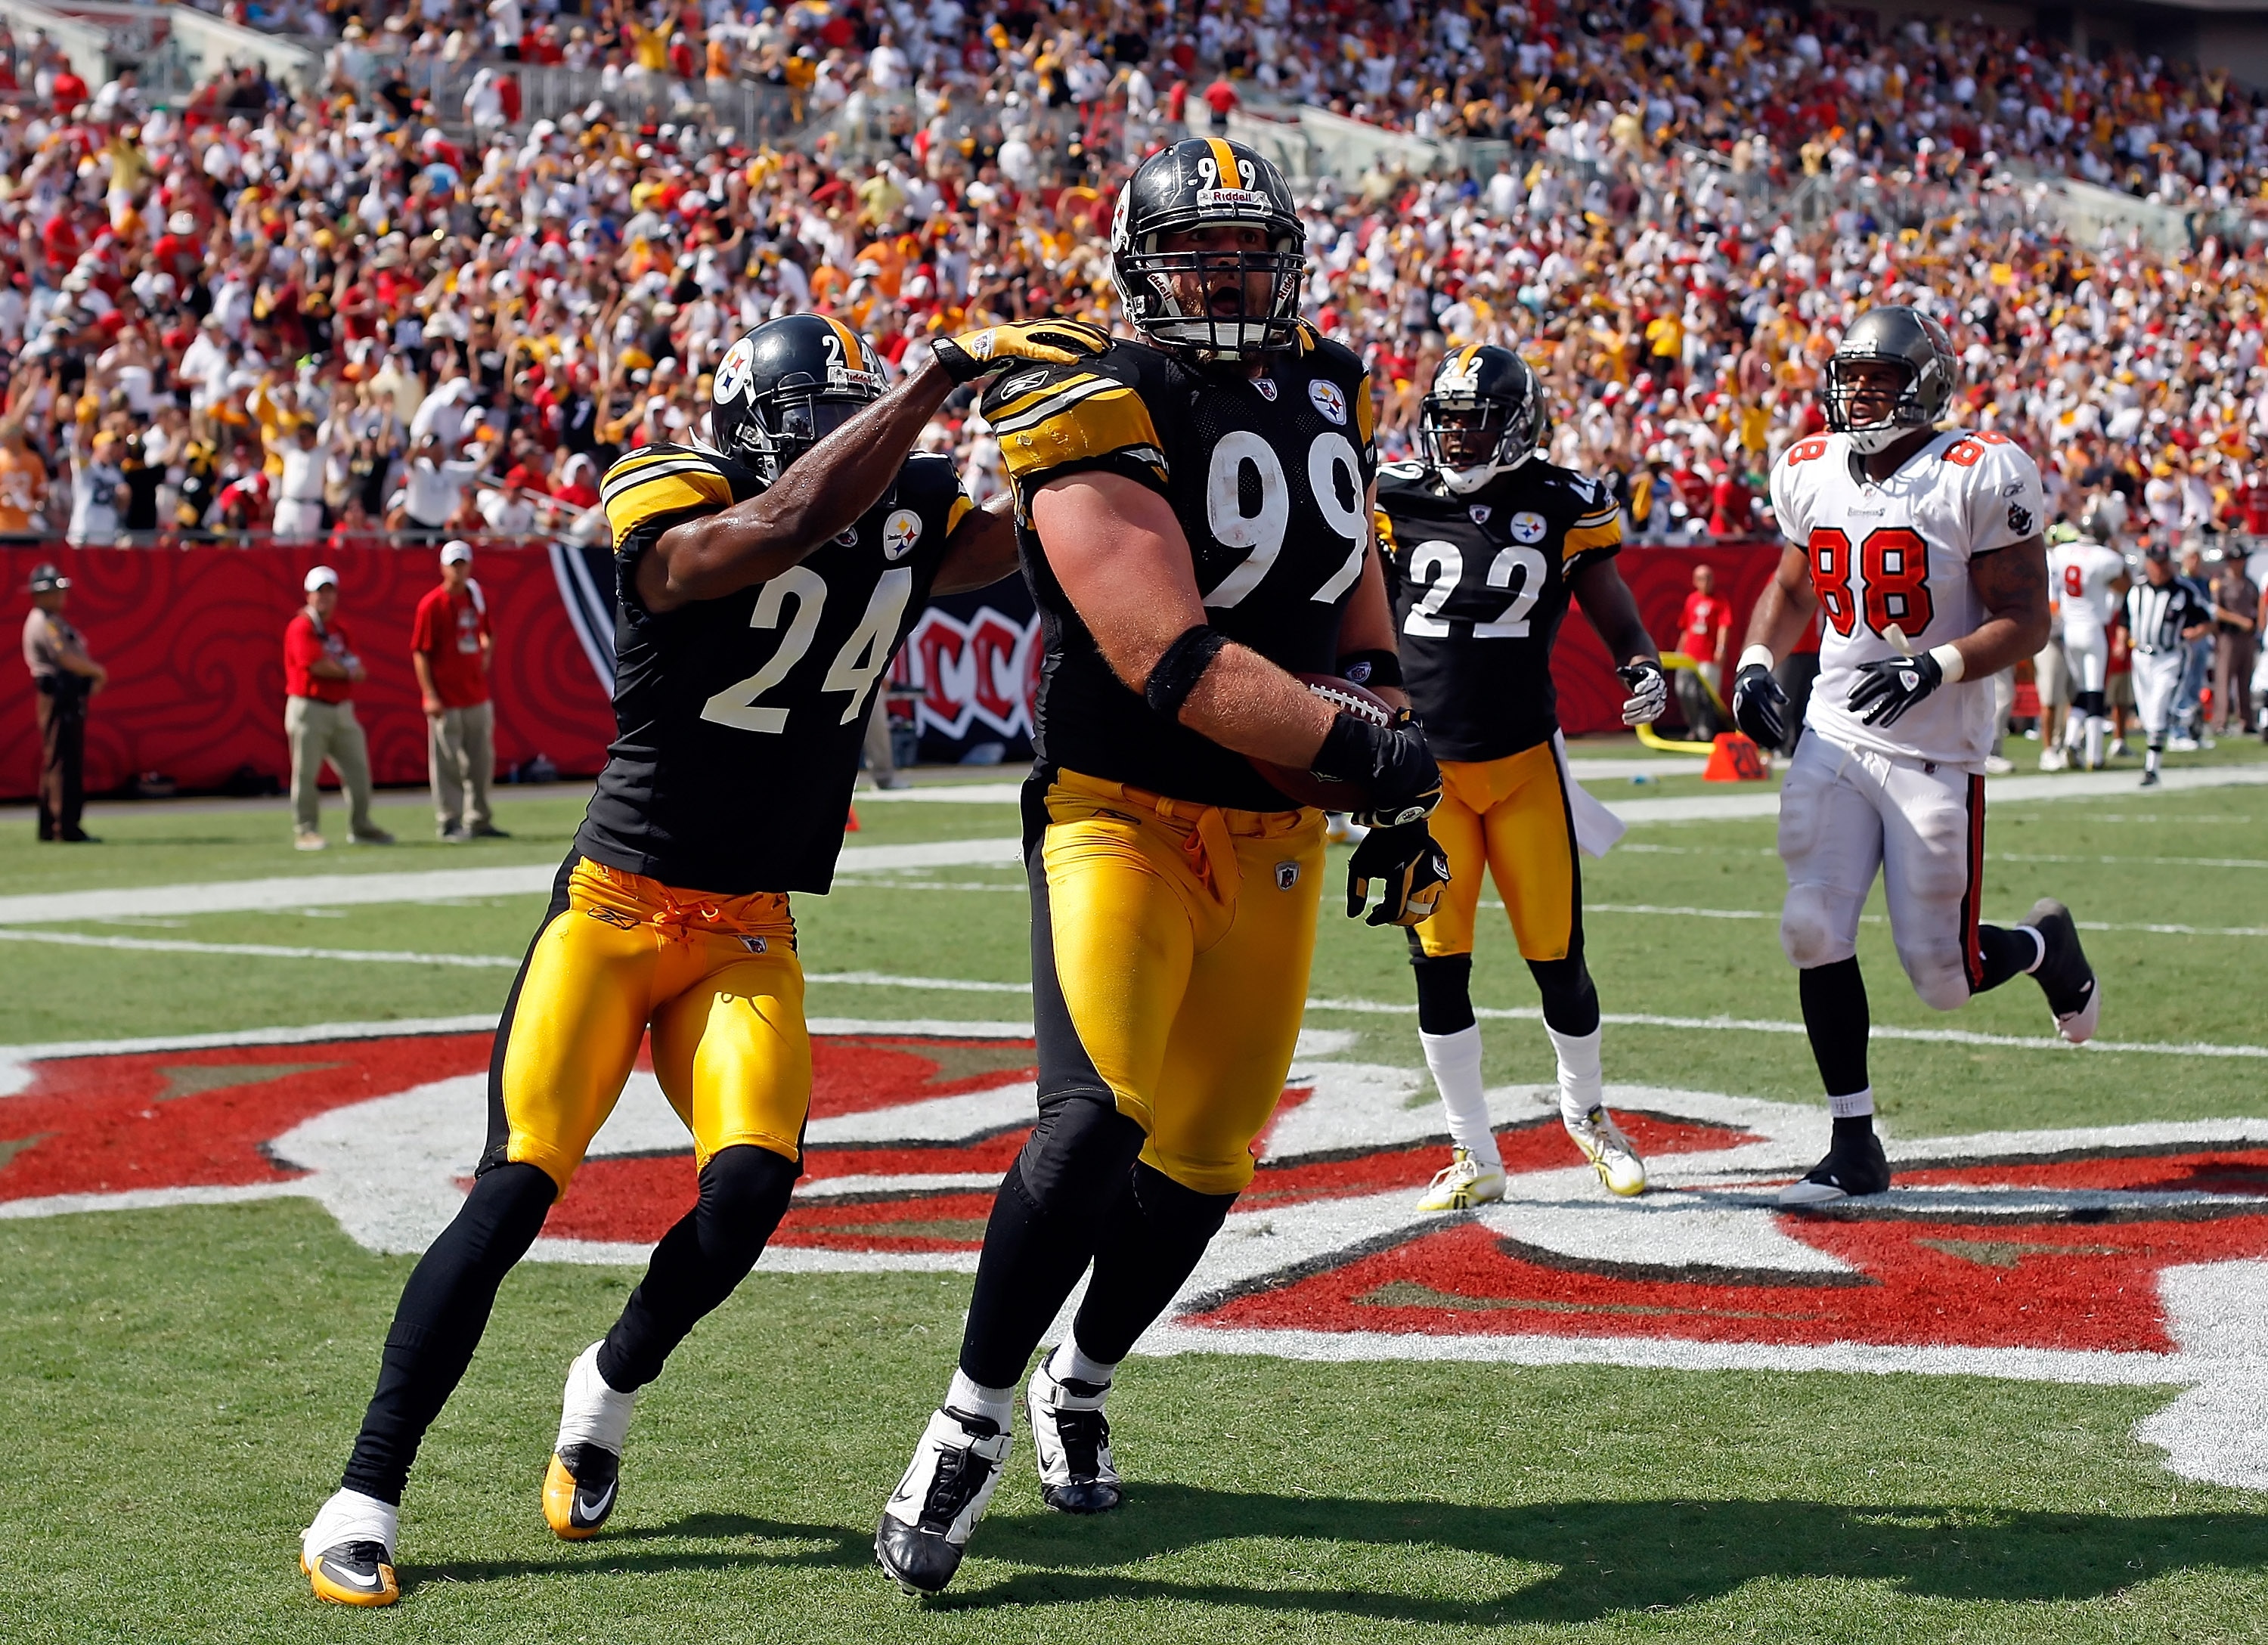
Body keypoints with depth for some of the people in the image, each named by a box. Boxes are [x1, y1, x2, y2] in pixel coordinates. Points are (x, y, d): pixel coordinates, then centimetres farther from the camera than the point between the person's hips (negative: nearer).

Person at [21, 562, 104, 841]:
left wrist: (93, 676, 4)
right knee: (61, 761, -11)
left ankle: (50, 827, 16)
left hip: (69, 698, 10)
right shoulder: (44, 623, -12)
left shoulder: (54, 621, 21)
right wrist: (97, 671, -7)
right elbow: (67, 659, -20)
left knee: (70, 760, 12)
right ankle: (65, 827, -13)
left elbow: (74, 657, 20)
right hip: (58, 698, -10)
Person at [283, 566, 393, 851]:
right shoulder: (301, 628, -8)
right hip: (310, 708, -7)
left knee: (358, 769, 8)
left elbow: (356, 669, 8)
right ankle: (305, 831, 2)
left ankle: (360, 828, 19)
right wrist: (348, 671, -5)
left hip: (342, 709, 7)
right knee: (306, 773, -4)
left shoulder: (339, 629, 15)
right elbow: (318, 666, -20)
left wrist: (334, 667, -13)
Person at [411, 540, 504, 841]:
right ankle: (449, 822, 5)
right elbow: (420, 652, -12)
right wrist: (429, 695, -17)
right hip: (445, 699, -7)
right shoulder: (431, 604, -10)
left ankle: (479, 821, 23)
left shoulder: (478, 597, 8)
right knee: (446, 763, -2)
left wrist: (487, 652, 7)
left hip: (477, 694, 7)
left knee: (481, 760, 12)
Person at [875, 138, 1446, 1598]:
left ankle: (1080, 1388, 36)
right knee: (1097, 1121, -25)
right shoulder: (1100, 422, -15)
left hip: (1275, 842, 6)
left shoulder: (1329, 394, 9)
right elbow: (1172, 663, -24)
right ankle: (972, 1424, -9)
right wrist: (1361, 748, -27)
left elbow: (1356, 591, 22)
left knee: (1201, 1160, 10)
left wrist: (1403, 798, 14)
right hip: (1123, 812, -6)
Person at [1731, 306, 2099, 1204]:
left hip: (1937, 750, -4)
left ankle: (2045, 947, 35)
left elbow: (2027, 620, -12)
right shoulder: (1812, 472, 6)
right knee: (1814, 930, -9)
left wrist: (1936, 667, -27)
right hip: (1836, 737, 4)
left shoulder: (1978, 477, -11)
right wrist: (1756, 662, 4)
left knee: (1942, 978, -1)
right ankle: (1854, 1147, 5)